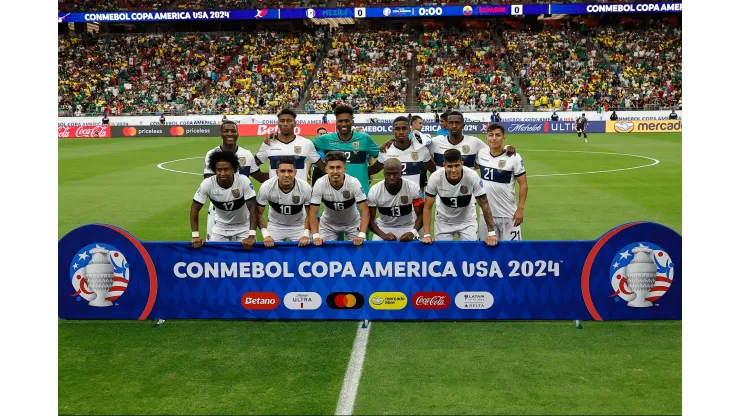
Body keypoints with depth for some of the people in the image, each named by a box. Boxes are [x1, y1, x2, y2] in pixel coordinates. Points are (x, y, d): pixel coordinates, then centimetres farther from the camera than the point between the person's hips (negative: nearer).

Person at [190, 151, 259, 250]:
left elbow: (252, 208, -26)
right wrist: (195, 236, -22)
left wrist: (251, 236, -36)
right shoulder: (207, 184, -23)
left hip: (243, 227, -1)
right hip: (220, 227, 2)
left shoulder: (244, 181, -27)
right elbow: (195, 209, -15)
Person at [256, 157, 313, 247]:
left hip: (298, 226, 0)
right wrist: (265, 235, -23)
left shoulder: (305, 188, -25)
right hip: (275, 225, 0)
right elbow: (259, 213, -13)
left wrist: (306, 235, -22)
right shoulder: (266, 187, -25)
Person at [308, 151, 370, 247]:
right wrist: (315, 236, -32)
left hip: (353, 222, 0)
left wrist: (361, 235, -37)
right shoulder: (319, 184, -26)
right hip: (328, 223, 0)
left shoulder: (354, 183, -27)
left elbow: (365, 211, -26)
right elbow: (313, 213, -20)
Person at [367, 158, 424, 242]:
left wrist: (413, 232, -31)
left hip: (407, 227, 0)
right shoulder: (374, 191, -18)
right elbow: (370, 219, -12)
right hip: (384, 227, 1)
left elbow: (421, 215, -13)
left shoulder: (413, 188, -20)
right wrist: (383, 235, -30)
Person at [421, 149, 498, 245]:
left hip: (467, 220, 0)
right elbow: (427, 208, -16)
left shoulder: (472, 176, -28)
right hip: (443, 220, 0)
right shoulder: (435, 178, -25)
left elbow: (484, 205, -20)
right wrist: (426, 235, -22)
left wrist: (492, 233, -21)